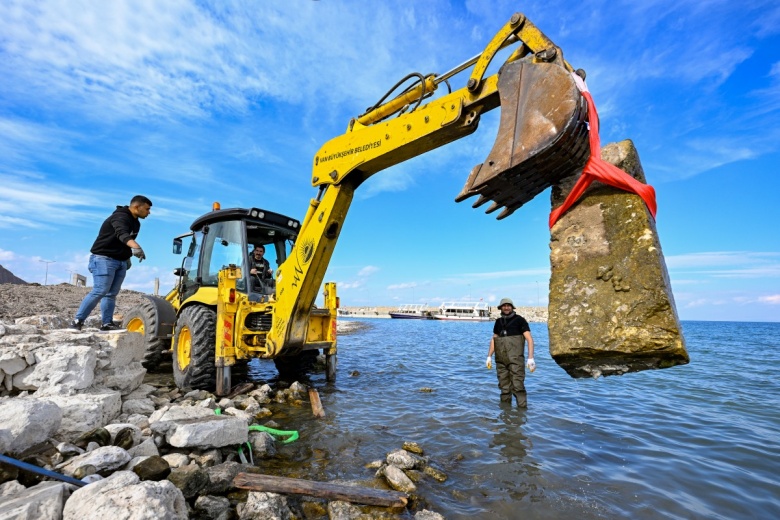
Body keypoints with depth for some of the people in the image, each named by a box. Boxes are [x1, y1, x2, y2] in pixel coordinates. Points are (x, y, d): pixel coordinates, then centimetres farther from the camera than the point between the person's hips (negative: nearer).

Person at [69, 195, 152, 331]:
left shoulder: (136, 223, 11)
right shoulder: (120, 217, -19)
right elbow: (122, 234, -42)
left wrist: (127, 257, 17)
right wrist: (136, 247, -59)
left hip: (120, 261, 9)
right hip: (104, 258, -9)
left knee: (112, 293, 5)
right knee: (100, 291, -15)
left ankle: (107, 324, 5)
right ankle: (77, 321, -5)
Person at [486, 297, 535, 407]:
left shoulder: (519, 320, -4)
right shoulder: (498, 322, 11)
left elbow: (529, 339, -9)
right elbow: (494, 339, 18)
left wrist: (530, 358, -18)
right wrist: (489, 356, 14)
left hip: (515, 358, -5)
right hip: (501, 359, 5)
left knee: (517, 385, -11)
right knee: (504, 386, 9)